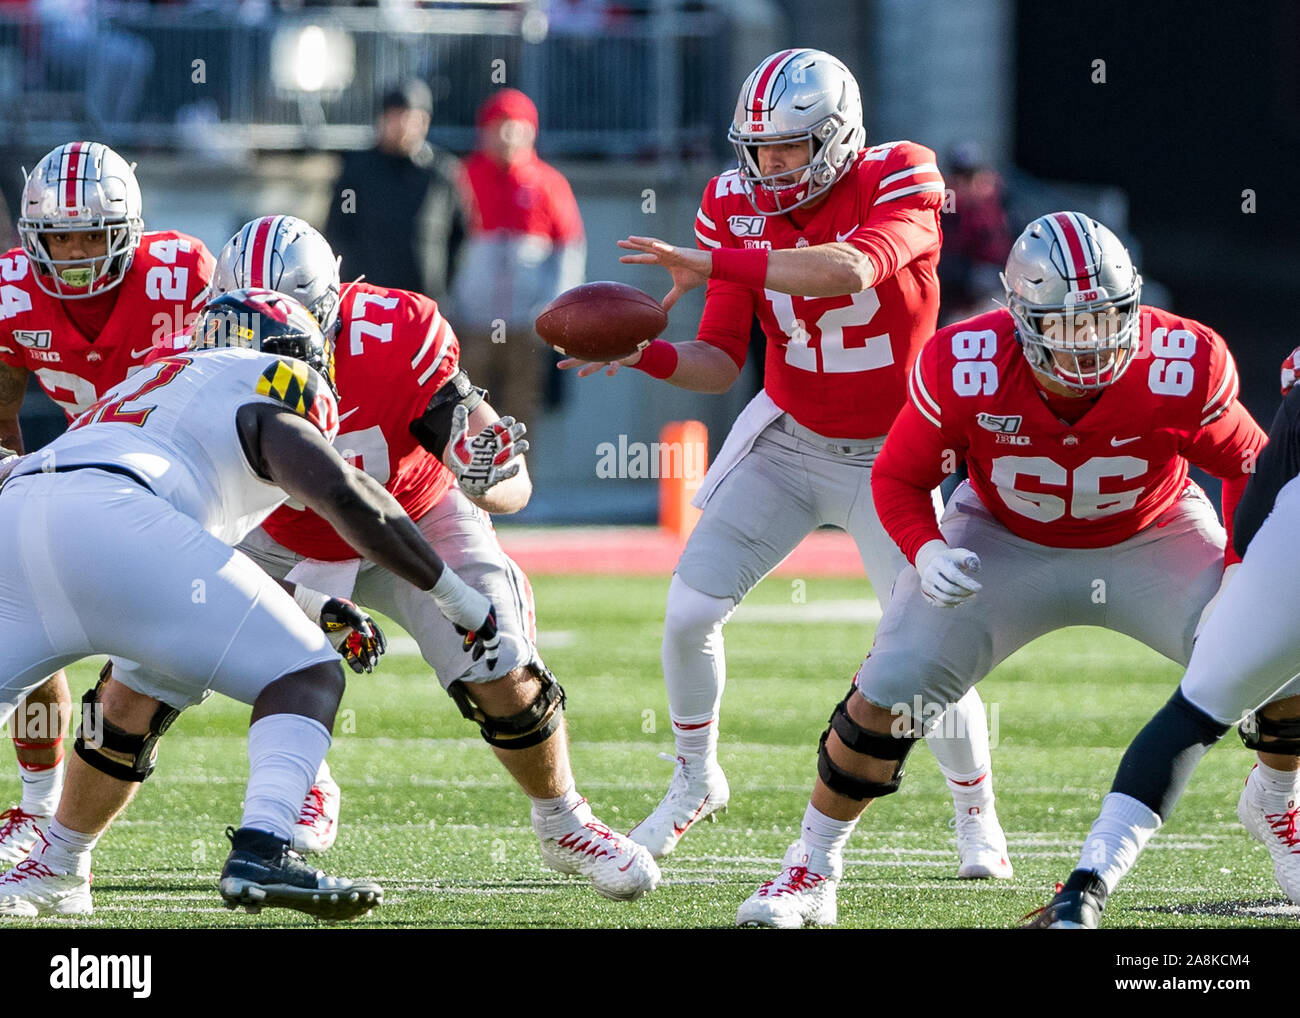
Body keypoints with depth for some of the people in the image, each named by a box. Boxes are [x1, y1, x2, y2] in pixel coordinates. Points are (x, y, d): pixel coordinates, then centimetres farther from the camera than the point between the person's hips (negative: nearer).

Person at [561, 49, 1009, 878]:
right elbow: (720, 364, -6)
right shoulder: (739, 206, -7)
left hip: (886, 455, -4)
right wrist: (644, 354, -27)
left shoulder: (898, 184, -20)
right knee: (690, 611, -5)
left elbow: (850, 270, -42)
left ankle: (977, 813, 16)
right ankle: (695, 782, 20)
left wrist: (708, 264, -43)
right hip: (788, 441, 4)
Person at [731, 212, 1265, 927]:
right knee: (887, 692, -14)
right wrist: (927, 554, -30)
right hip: (1007, 540, 0)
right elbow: (899, 477, -11)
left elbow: (1248, 464, -9)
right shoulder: (963, 372, -29)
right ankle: (813, 867, 8)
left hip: (1151, 539, 0)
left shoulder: (1180, 371, -30)